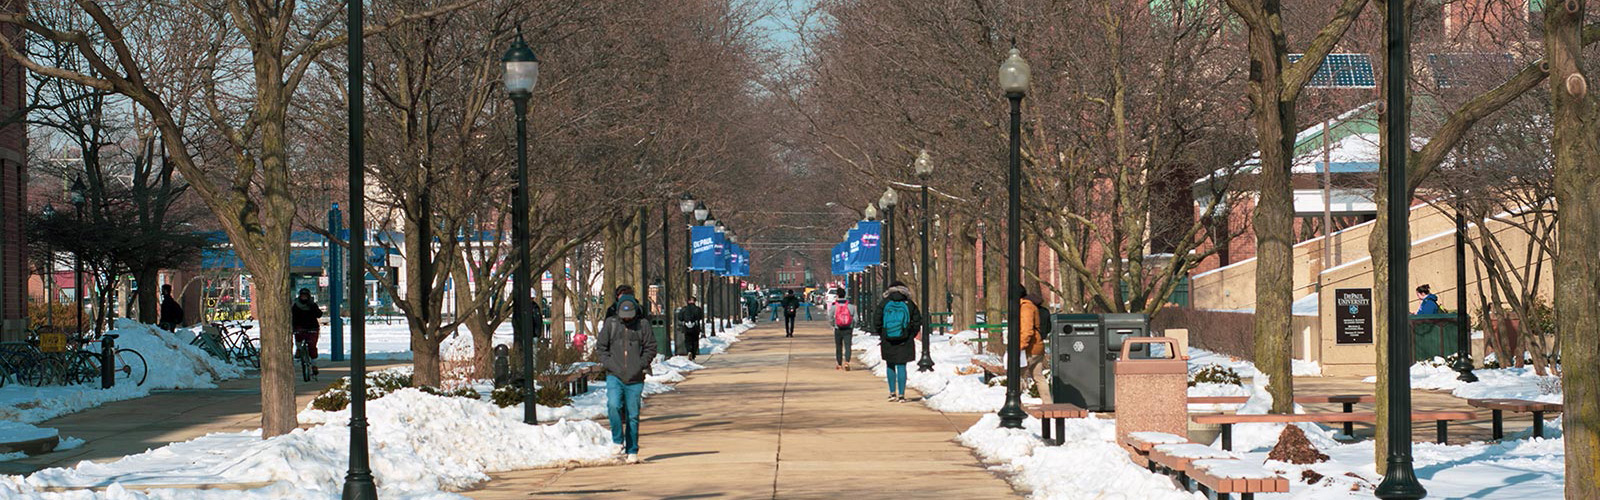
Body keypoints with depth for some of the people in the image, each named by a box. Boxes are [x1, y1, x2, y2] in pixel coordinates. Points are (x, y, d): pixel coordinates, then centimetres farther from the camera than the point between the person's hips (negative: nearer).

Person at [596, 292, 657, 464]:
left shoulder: (643, 325, 3)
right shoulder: (611, 324, 5)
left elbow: (651, 347, 6)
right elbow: (601, 345, 10)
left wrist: (642, 364, -6)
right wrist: (608, 363, -3)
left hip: (635, 379, 0)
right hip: (614, 376, 0)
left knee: (633, 415, 3)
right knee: (614, 406, -22)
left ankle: (632, 451, 12)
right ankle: (618, 441, -5)